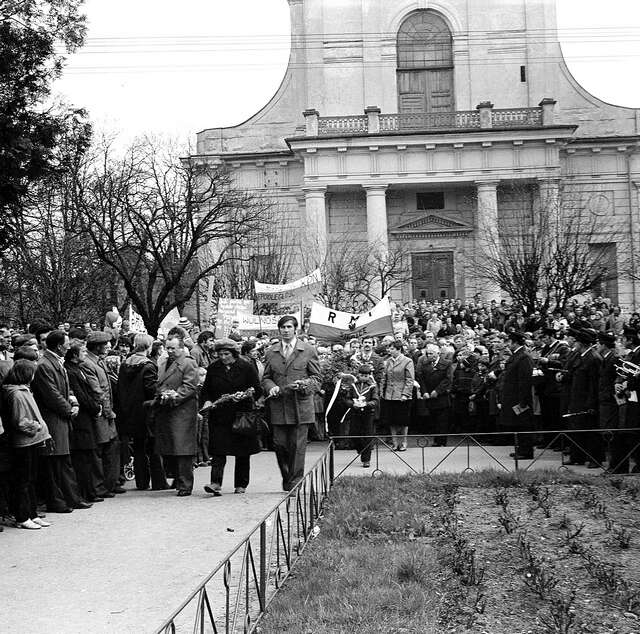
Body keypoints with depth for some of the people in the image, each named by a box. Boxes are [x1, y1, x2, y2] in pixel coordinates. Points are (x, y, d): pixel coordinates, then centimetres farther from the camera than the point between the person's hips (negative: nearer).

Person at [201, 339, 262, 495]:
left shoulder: (246, 367, -2)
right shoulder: (213, 368, 6)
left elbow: (257, 390, -2)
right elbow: (206, 391, 12)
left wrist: (244, 395, -19)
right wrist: (207, 402, -7)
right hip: (219, 415, 1)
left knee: (242, 452, 6)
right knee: (218, 450, -10)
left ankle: (241, 485, 16)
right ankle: (216, 483, -16)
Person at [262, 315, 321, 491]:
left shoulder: (308, 351, 5)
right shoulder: (271, 352, 12)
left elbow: (316, 378, 6)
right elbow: (266, 377, 16)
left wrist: (305, 384, -14)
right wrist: (271, 387, -5)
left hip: (300, 406, -2)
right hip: (278, 407, 2)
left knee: (297, 445, -3)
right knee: (279, 444, 2)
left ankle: (296, 482, 6)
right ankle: (287, 478, 22)